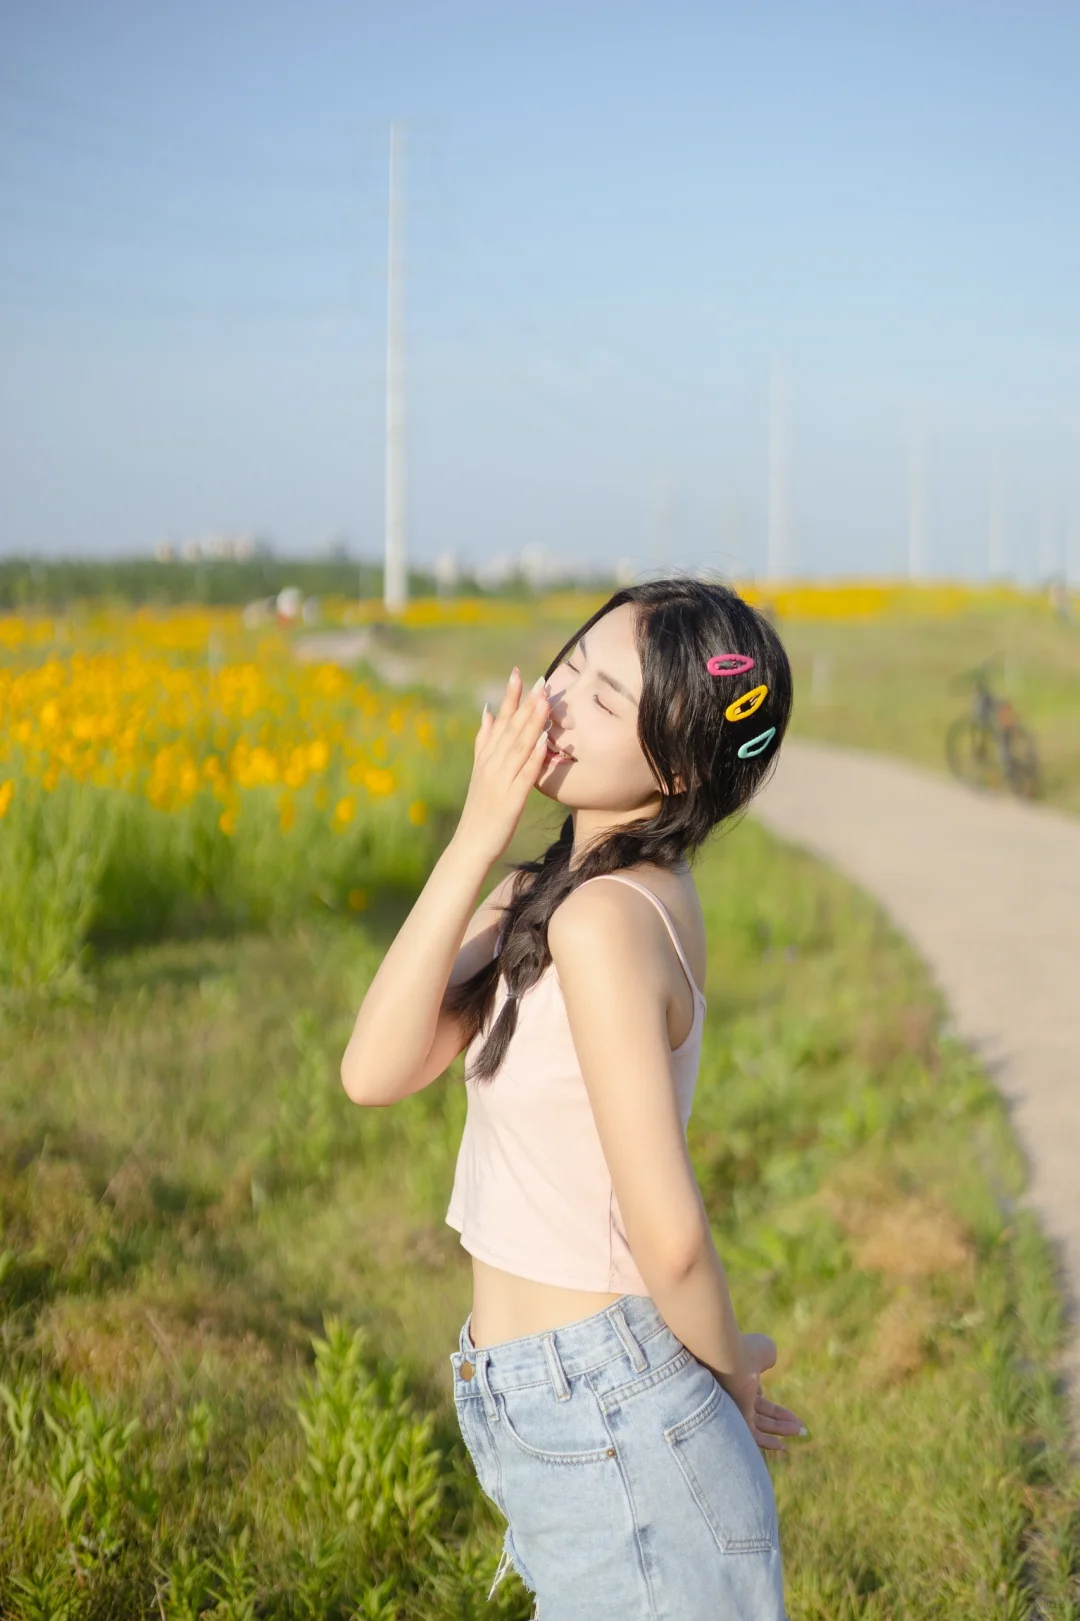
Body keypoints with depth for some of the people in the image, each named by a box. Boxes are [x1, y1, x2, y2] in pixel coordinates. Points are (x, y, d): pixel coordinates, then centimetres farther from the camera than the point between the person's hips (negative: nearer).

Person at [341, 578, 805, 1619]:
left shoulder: (602, 918, -23)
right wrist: (475, 839, -14)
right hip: (576, 1409, 8)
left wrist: (729, 1378, -4)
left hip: (606, 1429, -8)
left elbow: (668, 1235, -23)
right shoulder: (533, 897, 3)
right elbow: (376, 1073, -9)